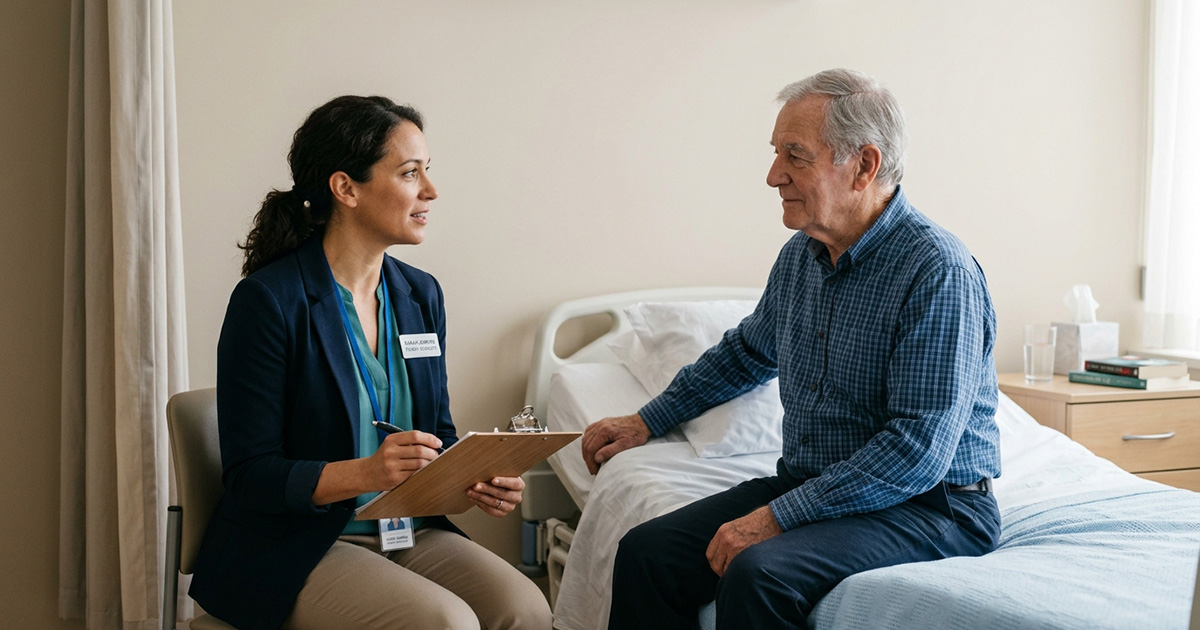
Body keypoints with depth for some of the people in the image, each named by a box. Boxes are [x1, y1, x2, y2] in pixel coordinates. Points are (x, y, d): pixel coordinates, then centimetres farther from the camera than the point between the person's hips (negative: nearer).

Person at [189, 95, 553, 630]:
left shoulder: (421, 295, 8)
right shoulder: (268, 301, -12)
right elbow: (250, 476, -13)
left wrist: (477, 478, -7)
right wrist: (365, 473, -29)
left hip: (409, 534, 6)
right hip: (296, 551, -6)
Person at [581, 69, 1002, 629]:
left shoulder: (938, 271, -19)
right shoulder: (801, 254, 6)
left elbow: (919, 449, -24)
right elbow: (747, 352, 27)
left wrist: (778, 516, -25)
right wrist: (646, 422, 28)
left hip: (931, 505, -7)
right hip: (808, 488, 8)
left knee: (758, 573, -32)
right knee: (647, 552, -11)